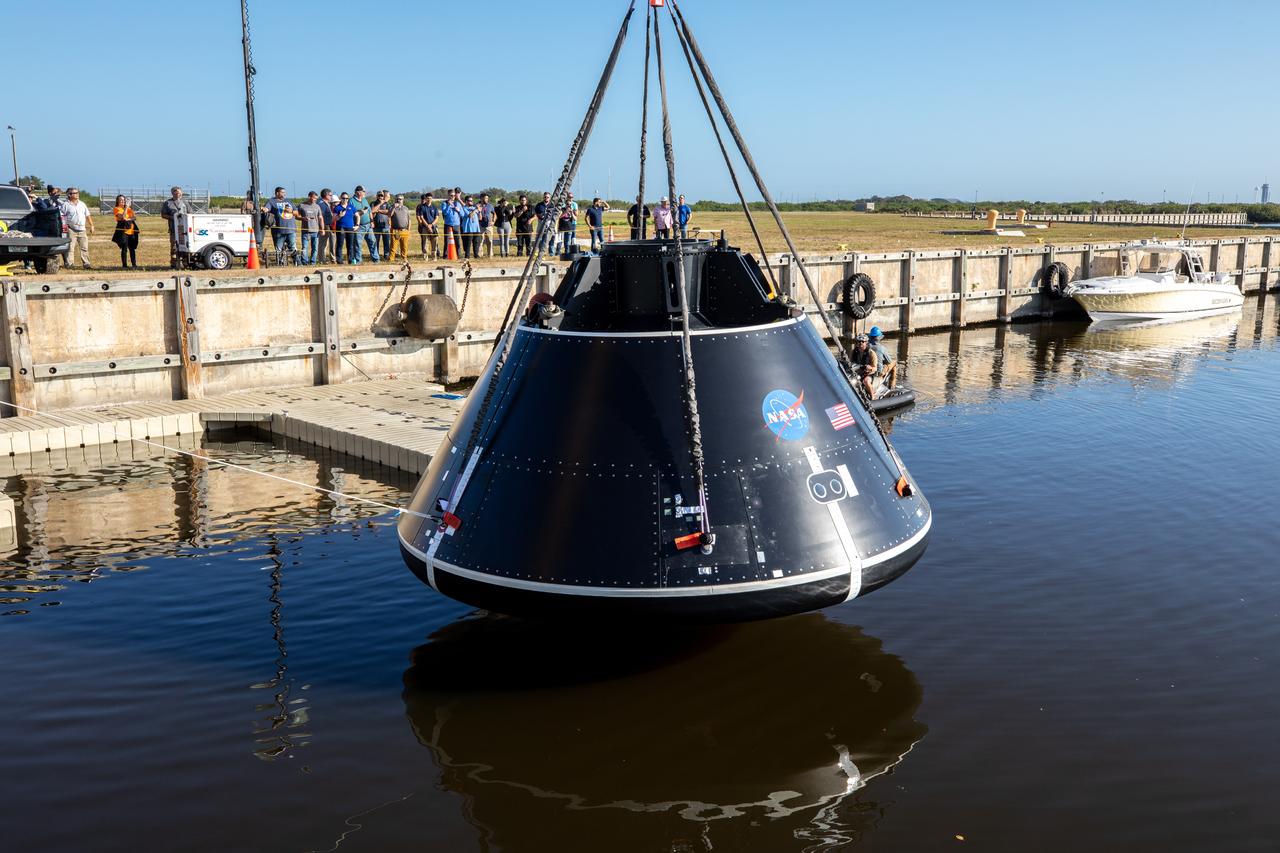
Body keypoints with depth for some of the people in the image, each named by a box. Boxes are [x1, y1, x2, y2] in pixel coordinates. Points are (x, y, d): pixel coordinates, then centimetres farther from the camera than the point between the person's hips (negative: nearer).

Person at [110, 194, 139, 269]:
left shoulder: (128, 208, 16)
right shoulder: (116, 209, 1)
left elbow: (135, 217, 7)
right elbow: (122, 217, -16)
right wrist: (126, 207, -12)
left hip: (131, 230, 5)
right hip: (123, 230, -5)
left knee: (132, 248, 4)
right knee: (124, 248, -6)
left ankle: (134, 264, 10)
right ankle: (124, 265, -2)